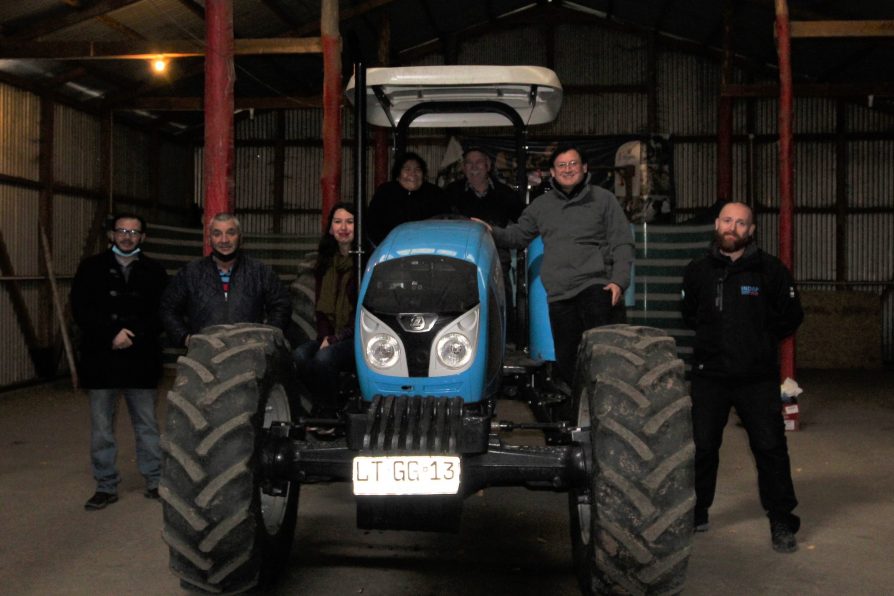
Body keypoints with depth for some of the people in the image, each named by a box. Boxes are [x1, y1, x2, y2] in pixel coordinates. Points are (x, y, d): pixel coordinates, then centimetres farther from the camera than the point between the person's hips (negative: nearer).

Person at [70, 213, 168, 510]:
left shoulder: (154, 271, 6)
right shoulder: (91, 267, 5)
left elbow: (162, 313, -1)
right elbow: (81, 309, -4)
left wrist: (133, 335, -14)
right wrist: (112, 334, -15)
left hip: (141, 360, 0)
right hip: (100, 360, 0)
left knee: (147, 424, 9)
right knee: (101, 427, 6)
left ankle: (155, 480, 20)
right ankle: (106, 486, 16)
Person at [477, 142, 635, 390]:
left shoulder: (603, 199, 8)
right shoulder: (541, 205, 18)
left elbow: (622, 244, 5)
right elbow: (518, 235, 21)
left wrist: (619, 280, -8)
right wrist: (492, 232, 1)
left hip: (594, 284, -3)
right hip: (559, 293, 3)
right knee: (566, 358, 3)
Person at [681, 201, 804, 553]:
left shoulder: (770, 269, -3)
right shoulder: (698, 271, 5)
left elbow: (791, 316, 5)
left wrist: (761, 338, 4)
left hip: (758, 376, -2)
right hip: (709, 375, 2)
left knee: (770, 447, -1)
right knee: (702, 446, 8)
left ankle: (781, 523, 12)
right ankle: (696, 514, 24)